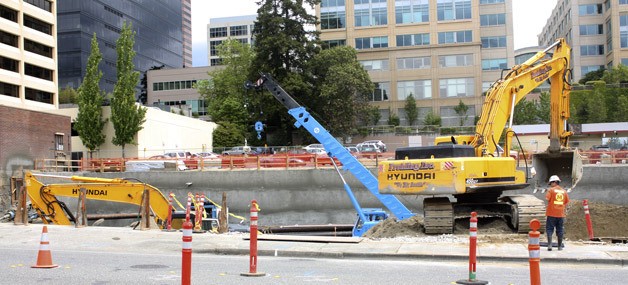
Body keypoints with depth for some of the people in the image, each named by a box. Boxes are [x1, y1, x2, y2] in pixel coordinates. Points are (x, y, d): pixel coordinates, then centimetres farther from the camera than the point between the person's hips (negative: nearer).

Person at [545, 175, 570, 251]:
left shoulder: (551, 190, -5)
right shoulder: (564, 191, 9)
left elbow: (547, 199, -13)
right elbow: (566, 202, 10)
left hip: (551, 214, -4)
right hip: (561, 214, 4)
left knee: (549, 229, 2)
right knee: (560, 230, 12)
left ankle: (549, 244, -9)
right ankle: (560, 246, 17)